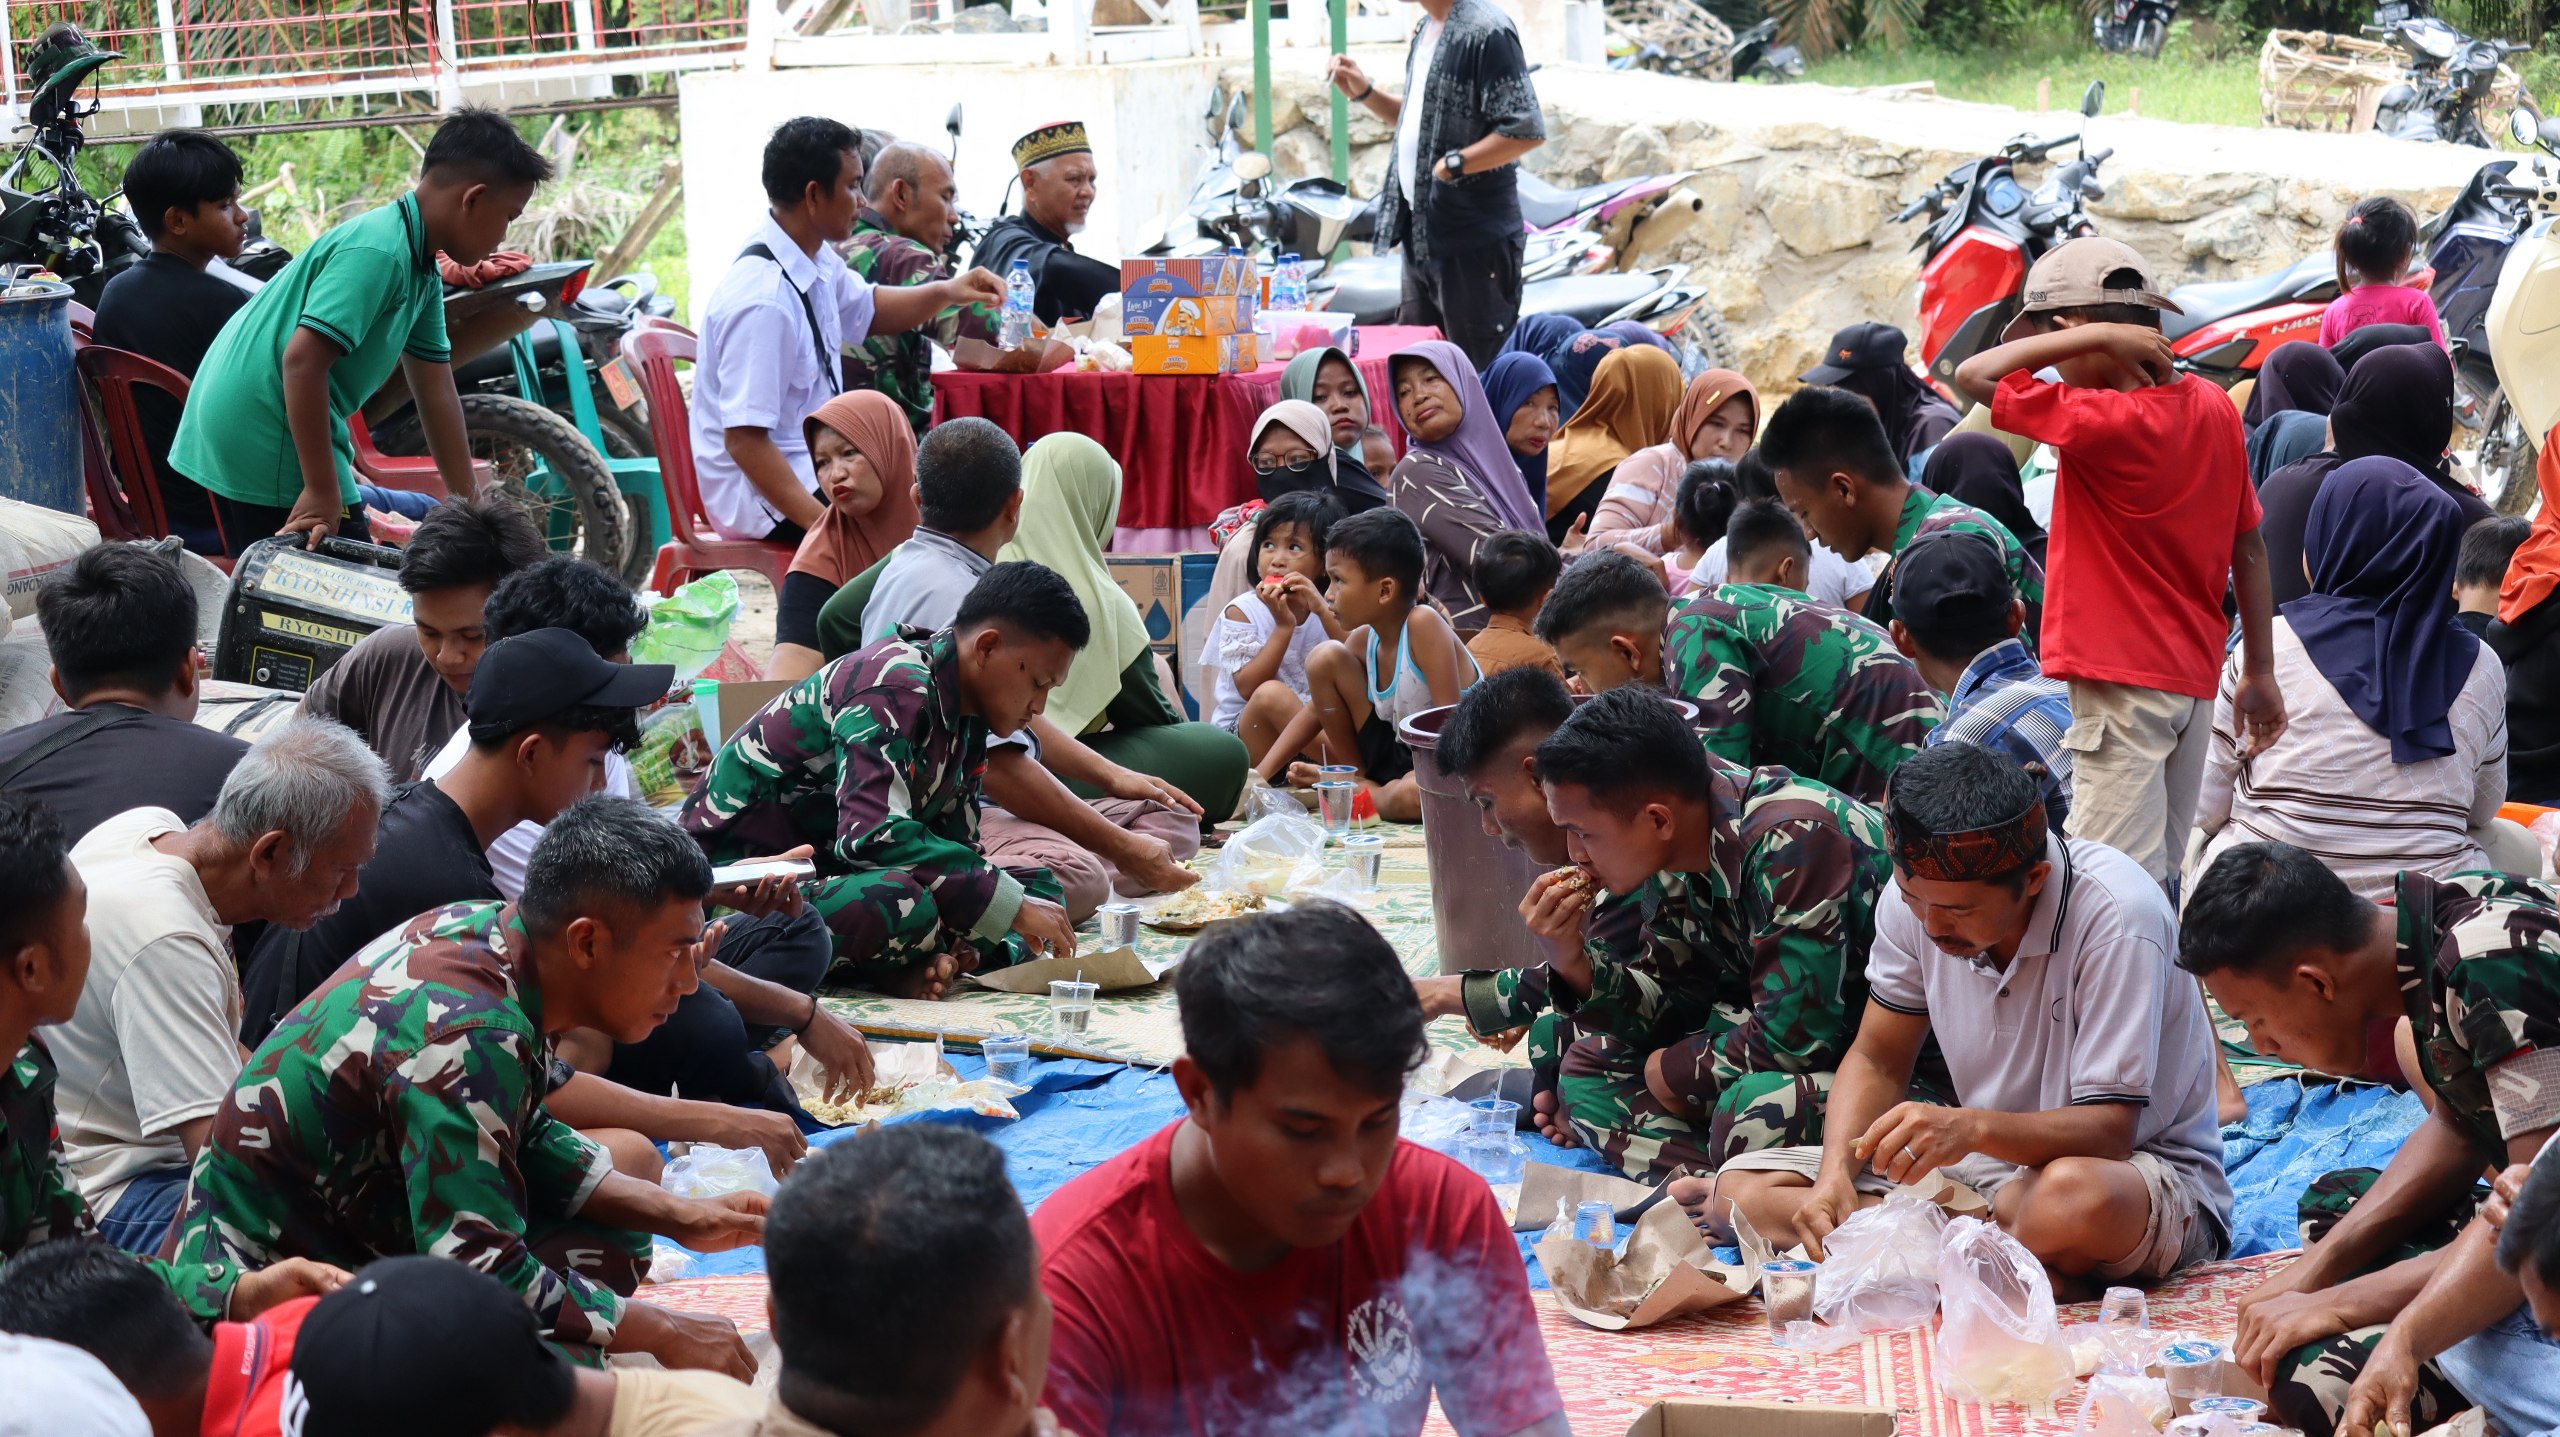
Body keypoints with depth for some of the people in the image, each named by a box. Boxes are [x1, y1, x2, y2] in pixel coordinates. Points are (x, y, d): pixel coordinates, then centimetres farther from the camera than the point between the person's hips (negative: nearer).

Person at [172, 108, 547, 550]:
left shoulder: (421, 270, 11)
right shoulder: (377, 253, -20)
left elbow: (436, 392, 16)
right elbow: (303, 360, -26)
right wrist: (322, 492, -26)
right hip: (269, 444, -10)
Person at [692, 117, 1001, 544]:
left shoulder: (817, 260, 2)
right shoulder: (761, 300, -26)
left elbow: (866, 308, 26)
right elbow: (743, 439, -27)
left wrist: (947, 292, 11)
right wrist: (818, 520, -31)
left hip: (815, 460, 10)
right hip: (765, 494, -10)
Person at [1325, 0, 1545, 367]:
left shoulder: (1485, 31, -17)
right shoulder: (1426, 29, 12)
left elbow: (1527, 130, -22)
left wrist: (1451, 164, -20)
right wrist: (1364, 93, 11)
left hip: (1475, 240, -10)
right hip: (1422, 236, 10)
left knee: (1483, 374, -3)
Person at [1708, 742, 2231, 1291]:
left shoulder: (2116, 915, -25)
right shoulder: (1919, 896, -8)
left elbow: (2107, 1131, -26)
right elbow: (1877, 1061, 3)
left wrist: (1972, 1127, -43)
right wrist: (1836, 1171, -16)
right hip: (1992, 1163, 7)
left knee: (2075, 1199, -45)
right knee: (1743, 1188, -11)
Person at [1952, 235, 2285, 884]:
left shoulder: (2103, 422, -18)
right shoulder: (2214, 407, 6)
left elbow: (1974, 374, -18)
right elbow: (2250, 547, 10)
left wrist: (2097, 336, -15)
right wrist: (2260, 673, 16)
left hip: (2123, 684, -8)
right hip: (2194, 677, 8)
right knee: (2160, 880, 15)